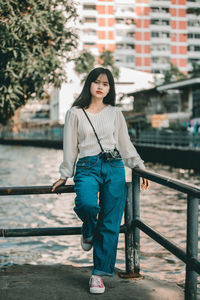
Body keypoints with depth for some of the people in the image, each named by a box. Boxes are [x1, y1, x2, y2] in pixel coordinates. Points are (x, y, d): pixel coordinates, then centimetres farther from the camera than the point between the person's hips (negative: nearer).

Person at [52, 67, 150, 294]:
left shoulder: (115, 113, 12)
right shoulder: (75, 113, 7)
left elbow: (125, 144, 17)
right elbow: (70, 147, 9)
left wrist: (140, 168, 12)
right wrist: (65, 176, 10)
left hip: (114, 168, 2)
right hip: (87, 168, -2)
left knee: (110, 224, -3)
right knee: (87, 204, -31)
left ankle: (99, 273, 9)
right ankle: (88, 232, 6)